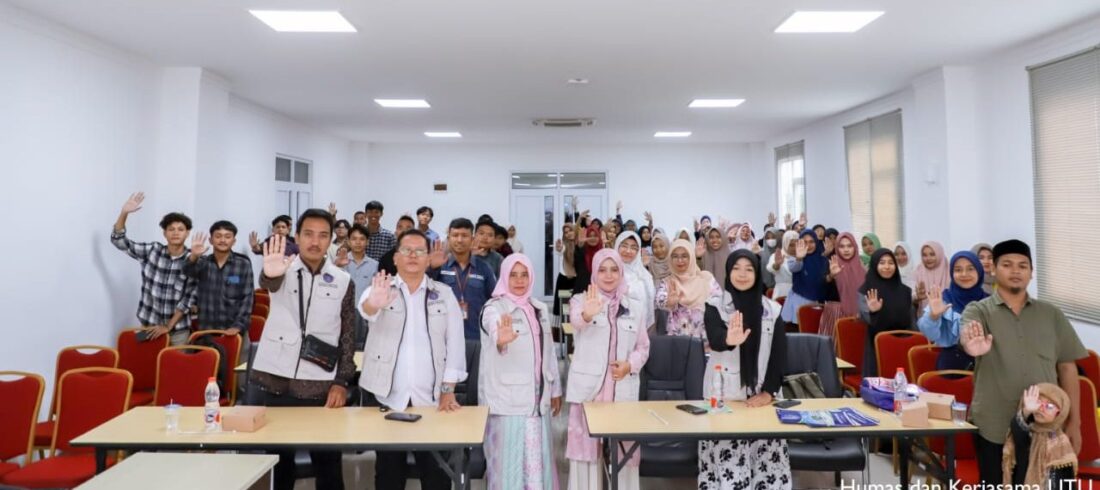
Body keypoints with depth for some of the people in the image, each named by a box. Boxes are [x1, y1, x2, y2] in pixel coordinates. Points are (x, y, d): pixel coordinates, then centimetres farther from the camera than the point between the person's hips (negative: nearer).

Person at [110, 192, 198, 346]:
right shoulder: (151, 251, -2)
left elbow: (189, 299, -9)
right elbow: (118, 240, -2)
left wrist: (168, 326, -11)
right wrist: (124, 213, -16)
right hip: (150, 325, 2)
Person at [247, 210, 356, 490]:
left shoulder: (343, 281, 4)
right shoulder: (284, 269, 1)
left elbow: (349, 336, 5)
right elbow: (267, 283, -24)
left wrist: (341, 381, -4)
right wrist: (270, 273, -48)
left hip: (318, 387, 1)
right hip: (270, 381, 0)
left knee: (328, 463, 6)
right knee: (273, 459, 10)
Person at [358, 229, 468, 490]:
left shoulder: (444, 293, 6)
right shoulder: (382, 289, 2)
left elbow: (455, 341, 2)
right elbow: (365, 308, -22)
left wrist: (448, 390, -6)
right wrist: (374, 304, -46)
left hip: (432, 399, 1)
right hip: (387, 397, 0)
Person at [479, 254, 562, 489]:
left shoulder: (539, 308, 10)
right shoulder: (494, 308, -9)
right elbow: (494, 328, -34)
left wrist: (555, 389, 16)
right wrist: (502, 338, -57)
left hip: (537, 396, 6)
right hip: (507, 399, -6)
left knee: (537, 458, 12)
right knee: (509, 459, -2)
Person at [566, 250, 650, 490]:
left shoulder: (633, 307, 12)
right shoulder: (581, 300, 0)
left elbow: (643, 347, 13)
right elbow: (577, 321, -24)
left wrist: (630, 365, -8)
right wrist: (588, 314, -48)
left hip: (623, 388, 3)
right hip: (589, 386, -3)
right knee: (587, 444, 0)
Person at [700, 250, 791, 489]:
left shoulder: (772, 309, 6)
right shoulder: (715, 306, 0)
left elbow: (780, 354, 3)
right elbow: (714, 339, -19)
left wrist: (769, 392, -9)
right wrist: (729, 339, -41)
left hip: (762, 397, 2)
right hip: (724, 396, -2)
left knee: (767, 459, -2)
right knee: (727, 462, -6)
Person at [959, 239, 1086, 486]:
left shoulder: (1051, 314, 6)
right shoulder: (978, 310, -4)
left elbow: (1067, 367, 7)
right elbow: (965, 334, -27)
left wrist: (1074, 421, 5)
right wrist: (971, 344, -52)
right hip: (994, 427, -3)